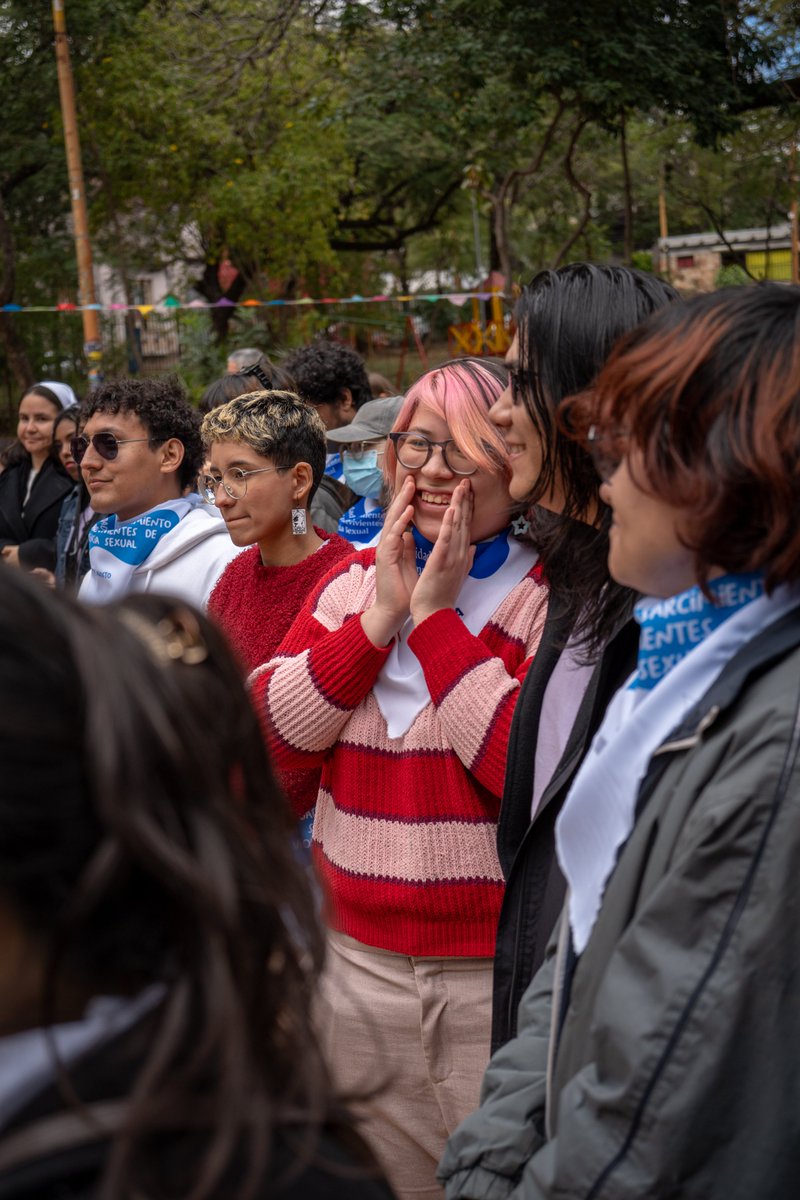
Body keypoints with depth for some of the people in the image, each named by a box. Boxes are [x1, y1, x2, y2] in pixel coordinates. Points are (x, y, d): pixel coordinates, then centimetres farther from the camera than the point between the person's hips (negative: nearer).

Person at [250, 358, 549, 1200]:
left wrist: (435, 618, -18)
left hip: (498, 971, -5)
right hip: (358, 957, 5)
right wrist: (380, 618, -11)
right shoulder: (353, 582, 7)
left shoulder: (550, 599, -9)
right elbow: (270, 734, -2)